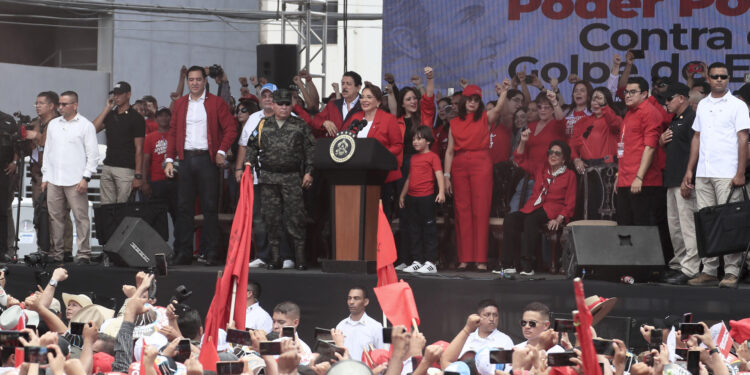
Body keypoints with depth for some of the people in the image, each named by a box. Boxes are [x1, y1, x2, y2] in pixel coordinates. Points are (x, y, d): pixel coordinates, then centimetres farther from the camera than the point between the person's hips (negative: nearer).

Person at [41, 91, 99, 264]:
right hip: (54, 181, 5)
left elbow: (93, 154, -1)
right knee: (55, 217, 4)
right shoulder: (53, 124, 16)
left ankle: (83, 253, -4)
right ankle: (56, 253, 10)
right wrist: (45, 177, 13)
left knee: (81, 217, -7)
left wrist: (86, 178, -9)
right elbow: (47, 151, 20)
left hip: (75, 181, -5)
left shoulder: (86, 125, 1)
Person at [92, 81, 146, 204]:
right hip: (107, 167, 6)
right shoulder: (110, 115, 17)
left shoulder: (136, 118, -2)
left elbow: (139, 148, -5)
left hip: (126, 169, -6)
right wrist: (107, 109, 3)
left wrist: (138, 175, -12)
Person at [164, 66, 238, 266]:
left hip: (207, 159, -3)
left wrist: (222, 151, -12)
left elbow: (230, 128, -1)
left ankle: (211, 253, 1)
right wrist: (169, 159, 4)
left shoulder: (216, 103, 3)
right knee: (183, 207, 2)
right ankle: (183, 253, 5)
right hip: (185, 159, 3)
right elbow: (172, 132, 13)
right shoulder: (180, 104, 14)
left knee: (210, 207, -2)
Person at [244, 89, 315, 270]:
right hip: (268, 178, 3)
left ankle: (300, 259, -4)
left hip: (292, 178, -3)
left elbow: (310, 151, 4)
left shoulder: (300, 126, 6)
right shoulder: (263, 126, 13)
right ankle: (275, 258, 9)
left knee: (295, 218, -7)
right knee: (271, 219, 3)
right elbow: (252, 147, 17)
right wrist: (249, 163, 5)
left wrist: (308, 172, -4)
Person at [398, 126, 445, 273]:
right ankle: (417, 261, 14)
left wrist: (441, 192, -25)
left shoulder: (432, 157, -3)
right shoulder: (413, 158, 18)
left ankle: (431, 262, -4)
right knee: (414, 230, 8)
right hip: (412, 198, 7)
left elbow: (439, 175, -12)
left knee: (429, 229, -4)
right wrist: (402, 195, 27)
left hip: (426, 197, -7)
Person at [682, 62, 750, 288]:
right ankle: (709, 271, 9)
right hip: (703, 175, 5)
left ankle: (732, 272, -4)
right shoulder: (702, 105, 16)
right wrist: (689, 170, 12)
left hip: (727, 175, -5)